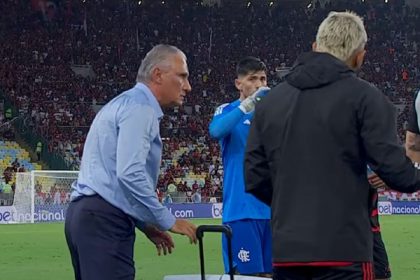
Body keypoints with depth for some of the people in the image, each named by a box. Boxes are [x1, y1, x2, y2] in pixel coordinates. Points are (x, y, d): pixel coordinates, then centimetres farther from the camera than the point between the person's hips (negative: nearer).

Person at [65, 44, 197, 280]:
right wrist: (168, 221, -12)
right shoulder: (140, 108, -9)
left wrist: (146, 225, 20)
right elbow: (130, 174, -20)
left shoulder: (127, 104, 22)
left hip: (89, 215, 10)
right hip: (105, 221, -10)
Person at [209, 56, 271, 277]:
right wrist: (249, 104, -27)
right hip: (242, 208, -4)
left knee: (270, 271, 9)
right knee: (245, 272, -7)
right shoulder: (228, 111, 2)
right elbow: (216, 131, -21)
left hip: (273, 207, 4)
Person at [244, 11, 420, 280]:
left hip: (286, 252, 5)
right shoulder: (364, 96, -6)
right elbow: (392, 166, -9)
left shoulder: (269, 101, 9)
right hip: (344, 253, -5)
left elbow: (255, 179, 10)